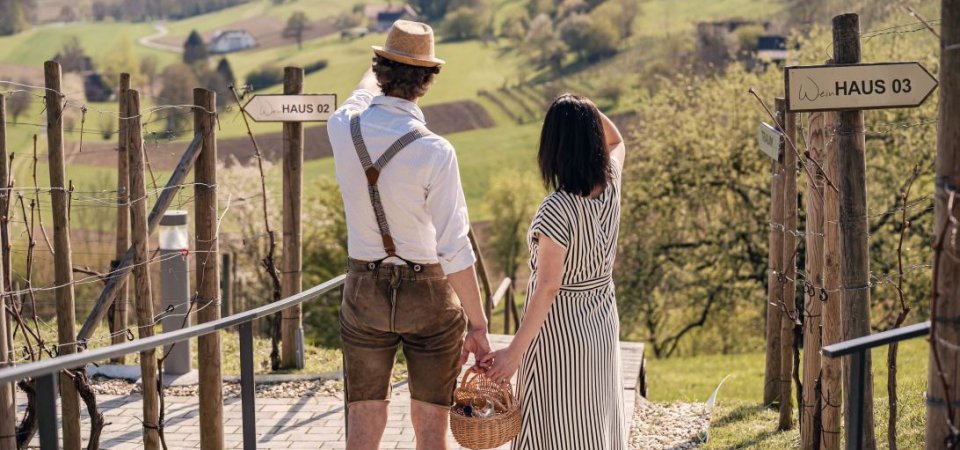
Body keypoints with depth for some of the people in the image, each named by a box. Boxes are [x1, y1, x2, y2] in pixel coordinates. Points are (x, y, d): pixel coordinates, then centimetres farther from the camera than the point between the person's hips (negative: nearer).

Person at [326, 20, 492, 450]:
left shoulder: (343, 128, -7)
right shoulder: (435, 152, -20)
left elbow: (363, 94, 20)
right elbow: (453, 249, -18)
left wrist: (378, 70, 43)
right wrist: (478, 326, -10)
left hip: (364, 290, 4)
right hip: (429, 294, -3)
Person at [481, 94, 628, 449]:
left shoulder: (557, 210, -25)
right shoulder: (611, 188, -7)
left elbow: (547, 288, -25)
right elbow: (616, 141, 17)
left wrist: (515, 351, -21)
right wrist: (589, 113, 3)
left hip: (559, 331, -6)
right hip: (603, 326, 7)